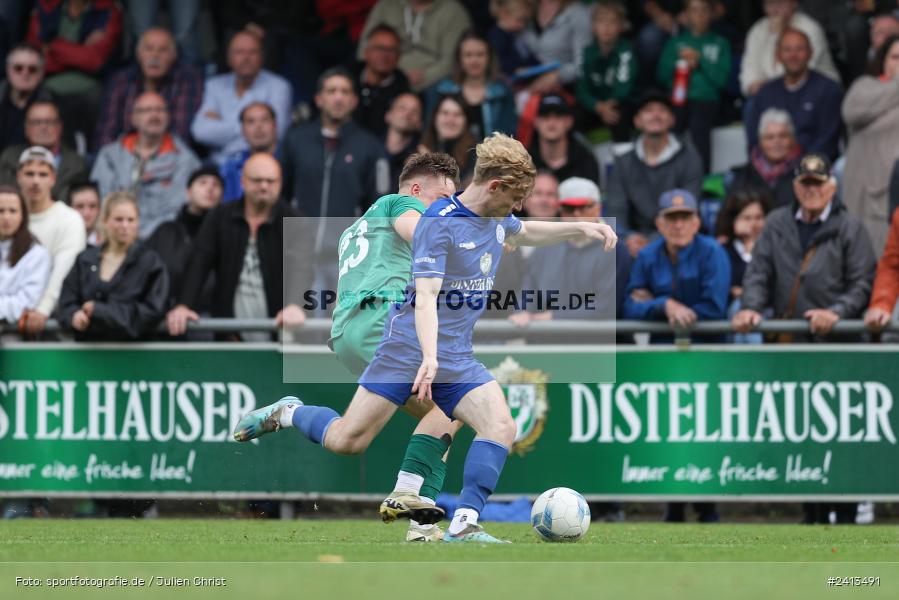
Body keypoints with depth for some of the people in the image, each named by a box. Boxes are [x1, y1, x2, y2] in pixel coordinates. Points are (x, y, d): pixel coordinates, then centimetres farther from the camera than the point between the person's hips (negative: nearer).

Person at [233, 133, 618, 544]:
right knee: (346, 441, -7)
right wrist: (429, 358, -36)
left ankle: (463, 525, -20)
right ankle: (286, 414, 22)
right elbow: (425, 297, -24)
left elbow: (525, 233, 35)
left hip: (457, 357, 7)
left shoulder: (496, 220, 8)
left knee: (500, 427, -17)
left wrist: (579, 228, 24)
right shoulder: (439, 222, -17)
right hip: (408, 348, -7)